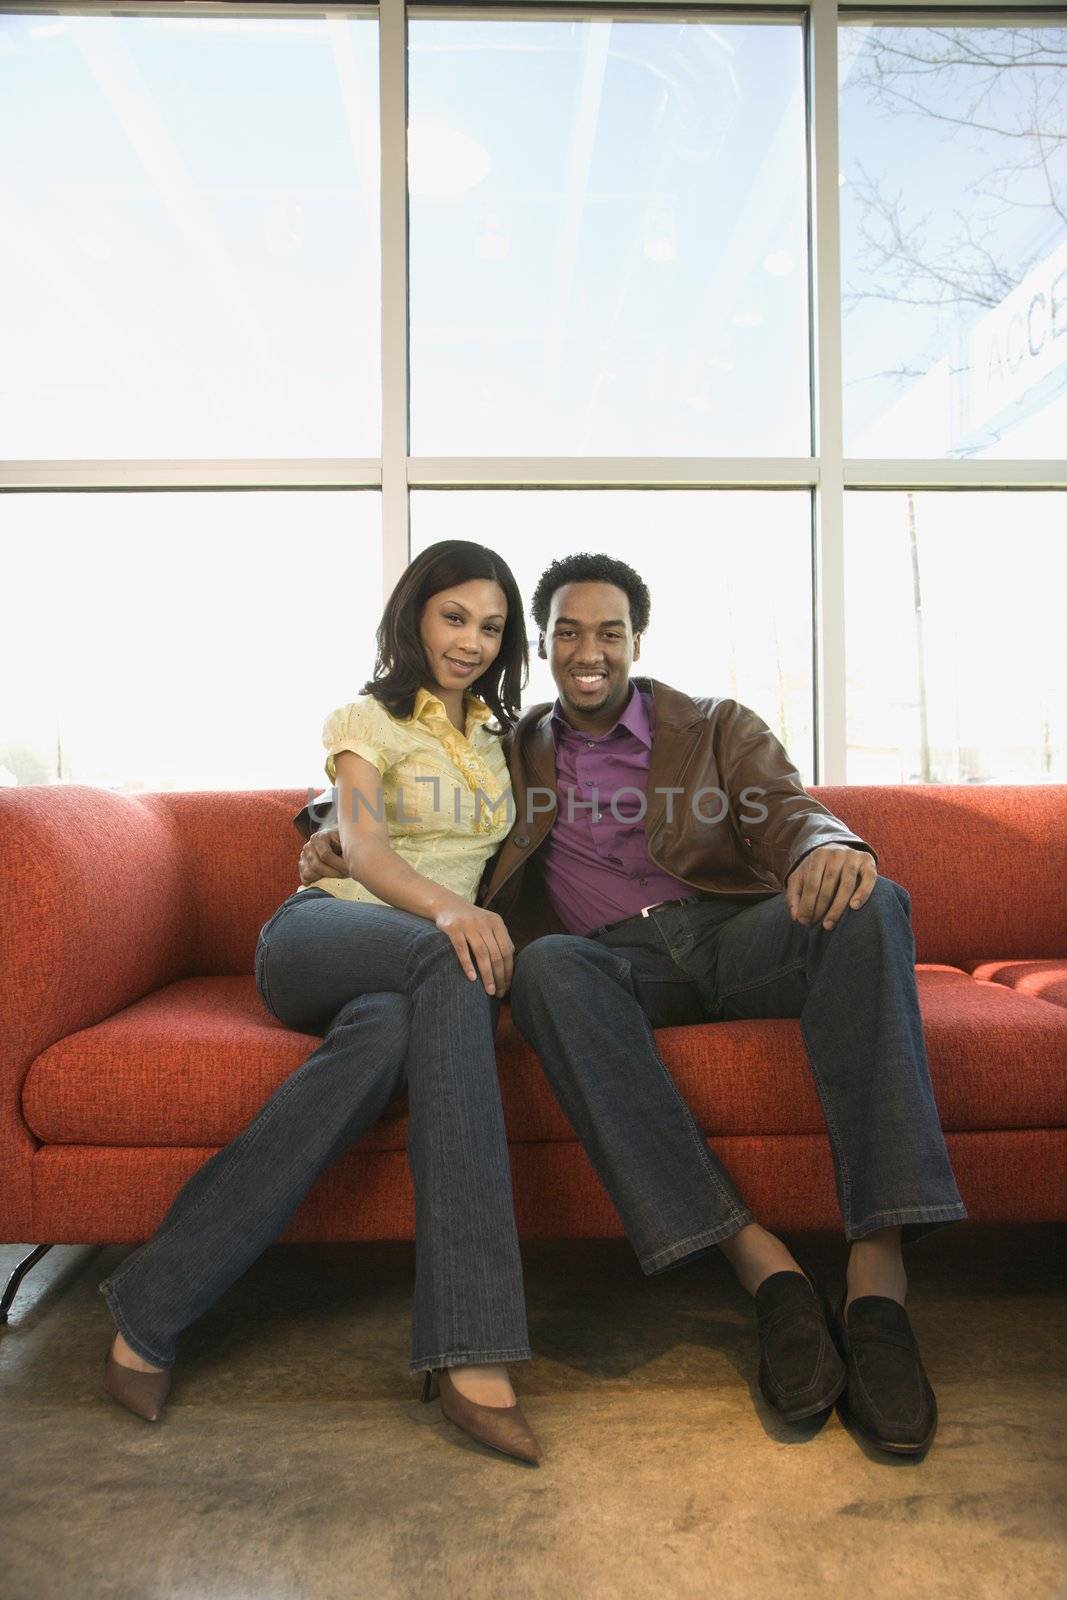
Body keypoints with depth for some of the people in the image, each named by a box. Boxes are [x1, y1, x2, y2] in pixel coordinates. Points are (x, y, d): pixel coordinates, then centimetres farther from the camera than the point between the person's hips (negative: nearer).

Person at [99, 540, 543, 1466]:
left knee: (387, 1032, -37)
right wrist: (447, 909, -31)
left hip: (430, 965, 3)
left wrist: (476, 920, 3)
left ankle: (153, 1308, -31)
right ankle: (470, 1351, -41)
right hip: (321, 936, -3)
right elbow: (363, 848, -10)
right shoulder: (368, 720, 8)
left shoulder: (498, 737, 24)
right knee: (451, 963, -39)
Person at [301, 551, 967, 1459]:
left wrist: (829, 847, -26)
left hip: (736, 933, 0)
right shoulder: (512, 755, 21)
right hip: (614, 960, 0)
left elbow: (788, 813, 0)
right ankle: (761, 1263, -37)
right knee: (547, 967, -35)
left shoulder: (718, 728, 17)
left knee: (869, 902, -31)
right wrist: (335, 837, 4)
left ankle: (878, 1278, -38)